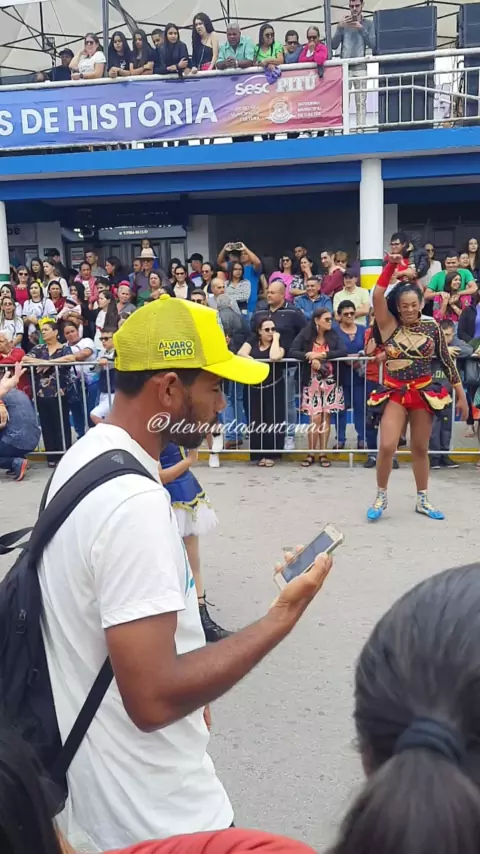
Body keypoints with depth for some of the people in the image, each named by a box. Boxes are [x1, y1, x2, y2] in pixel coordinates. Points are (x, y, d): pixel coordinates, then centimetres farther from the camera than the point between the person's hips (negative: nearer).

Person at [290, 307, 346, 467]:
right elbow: (291, 352, -10)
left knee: (326, 417, 4)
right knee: (315, 419, -6)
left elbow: (343, 352, -10)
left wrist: (322, 355, -19)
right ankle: (311, 453, 6)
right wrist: (310, 357, -23)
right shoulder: (305, 335, -2)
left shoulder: (333, 335, 3)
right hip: (312, 382, -2)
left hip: (330, 382, 2)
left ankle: (323, 454, 11)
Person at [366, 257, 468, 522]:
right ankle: (381, 497, 9)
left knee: (420, 449, 11)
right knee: (387, 446, -12)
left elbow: (446, 361, 4)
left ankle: (422, 500, 26)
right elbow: (377, 296, -16)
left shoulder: (431, 327, 0)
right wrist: (391, 266, -17)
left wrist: (461, 395, 4)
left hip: (424, 393, 1)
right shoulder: (389, 326, -2)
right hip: (395, 393, -1)